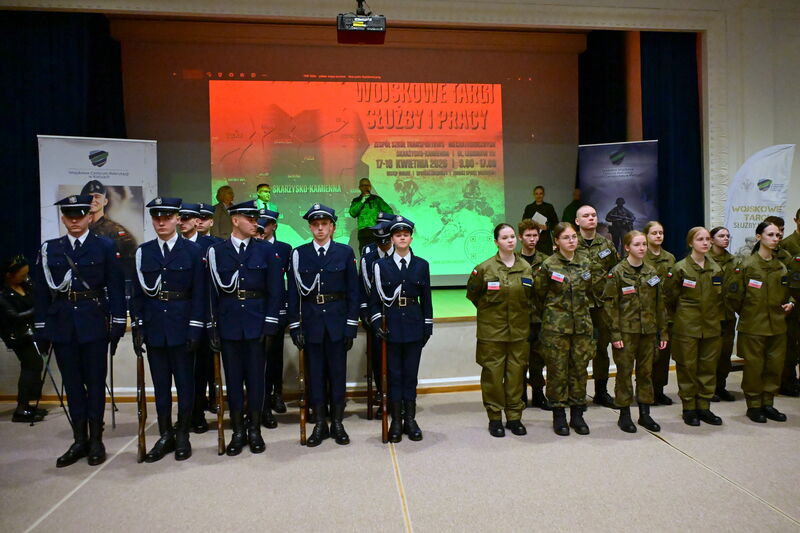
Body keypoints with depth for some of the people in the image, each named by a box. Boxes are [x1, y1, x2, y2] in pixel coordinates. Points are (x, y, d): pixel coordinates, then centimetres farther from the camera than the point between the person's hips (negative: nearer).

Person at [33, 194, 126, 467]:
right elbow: (41, 291, 8)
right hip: (62, 325, 3)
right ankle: (79, 441, 20)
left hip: (94, 324, -3)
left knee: (95, 383, 4)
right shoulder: (49, 249, 8)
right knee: (72, 384, 9)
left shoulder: (105, 247, 0)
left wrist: (118, 324, -7)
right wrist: (41, 329, 5)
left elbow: (116, 288, -2)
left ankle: (95, 440, 16)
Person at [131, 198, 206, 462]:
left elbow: (198, 293, -4)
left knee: (184, 381, 6)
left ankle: (182, 435, 19)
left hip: (182, 324, -3)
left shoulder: (192, 250, -3)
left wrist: (195, 328, -9)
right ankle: (165, 436, 21)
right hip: (154, 326, 3)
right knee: (160, 383, 10)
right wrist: (138, 327, 1)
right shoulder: (143, 252, 5)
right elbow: (138, 293, 7)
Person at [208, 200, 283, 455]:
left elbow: (275, 291, 0)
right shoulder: (216, 251, 3)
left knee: (256, 376, 6)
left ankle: (255, 430, 19)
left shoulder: (266, 250, 2)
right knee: (233, 377, 7)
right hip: (228, 323, 1)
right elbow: (213, 291, 3)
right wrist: (212, 328, -1)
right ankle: (238, 432, 19)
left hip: (257, 323, 0)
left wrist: (270, 326, -6)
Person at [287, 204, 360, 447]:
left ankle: (337, 422, 19)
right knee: (315, 372, 7)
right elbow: (294, 293, 2)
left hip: (337, 320, -1)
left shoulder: (345, 252, 1)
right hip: (311, 321, 1)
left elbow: (353, 292, 1)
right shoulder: (299, 254, 3)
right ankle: (320, 424, 19)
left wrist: (351, 326, -4)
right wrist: (295, 326, -3)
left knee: (338, 371, 6)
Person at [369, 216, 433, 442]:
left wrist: (428, 327, 5)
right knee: (394, 373, 5)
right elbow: (375, 298, 3)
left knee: (411, 373, 7)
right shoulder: (381, 265, 2)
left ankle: (410, 420, 17)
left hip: (414, 323, 1)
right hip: (391, 324, -1)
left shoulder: (421, 265, 6)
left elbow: (426, 298, 7)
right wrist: (376, 323, -7)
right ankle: (396, 421, 14)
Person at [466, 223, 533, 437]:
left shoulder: (526, 267, 4)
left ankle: (514, 417, 21)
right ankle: (494, 417, 15)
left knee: (516, 373, 7)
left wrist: (525, 314, 10)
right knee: (493, 373, 1)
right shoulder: (485, 268, -6)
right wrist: (488, 310, 8)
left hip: (519, 330, 3)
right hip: (492, 330, -3)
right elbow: (472, 294, 8)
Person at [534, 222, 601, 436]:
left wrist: (583, 306, 7)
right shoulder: (548, 265, -7)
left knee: (579, 369, 9)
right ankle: (559, 416, 15)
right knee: (558, 370, 2)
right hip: (556, 326, -4)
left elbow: (595, 292, 15)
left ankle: (577, 414, 22)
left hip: (582, 324, 4)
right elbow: (539, 294, 1)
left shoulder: (586, 263, 5)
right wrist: (552, 311, 5)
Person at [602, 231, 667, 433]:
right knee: (624, 371, 2)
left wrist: (663, 332, 8)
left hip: (648, 330, 5)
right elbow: (610, 304, -9)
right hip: (626, 330, -5)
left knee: (646, 371, 11)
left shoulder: (652, 273, 9)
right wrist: (615, 333, -14)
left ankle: (645, 414, 23)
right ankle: (624, 414, 14)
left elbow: (660, 304, 11)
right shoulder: (617, 272, -6)